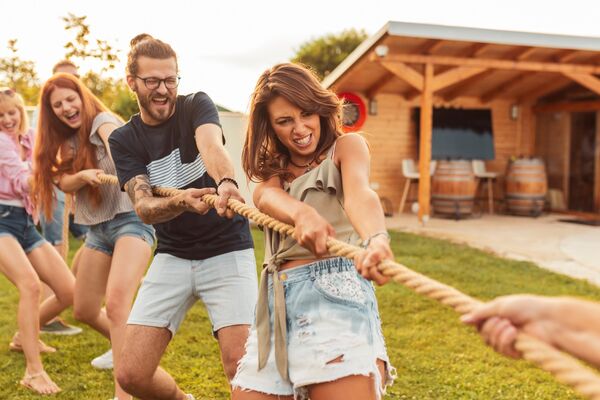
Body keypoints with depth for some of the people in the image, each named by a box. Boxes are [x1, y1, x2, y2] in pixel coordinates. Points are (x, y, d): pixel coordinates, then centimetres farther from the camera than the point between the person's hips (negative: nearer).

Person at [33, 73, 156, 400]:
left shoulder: (103, 121, -8)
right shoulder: (68, 141, 15)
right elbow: (64, 182, 0)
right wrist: (83, 175, -23)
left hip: (130, 219, -8)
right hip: (98, 228, 8)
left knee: (116, 303, -26)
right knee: (84, 311, 14)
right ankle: (124, 347, 42)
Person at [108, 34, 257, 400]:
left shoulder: (197, 106, -5)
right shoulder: (124, 140, 1)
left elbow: (212, 147, -29)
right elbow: (145, 209, -12)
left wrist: (226, 183, -52)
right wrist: (181, 202, -35)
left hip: (228, 250, -3)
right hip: (172, 256, 3)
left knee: (240, 367, -17)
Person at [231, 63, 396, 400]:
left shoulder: (346, 146, 8)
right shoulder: (275, 168, 20)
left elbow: (359, 193, -15)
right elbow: (266, 196, -5)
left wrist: (376, 240, -39)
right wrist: (302, 214, -30)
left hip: (334, 289, -5)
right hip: (276, 302, 5)